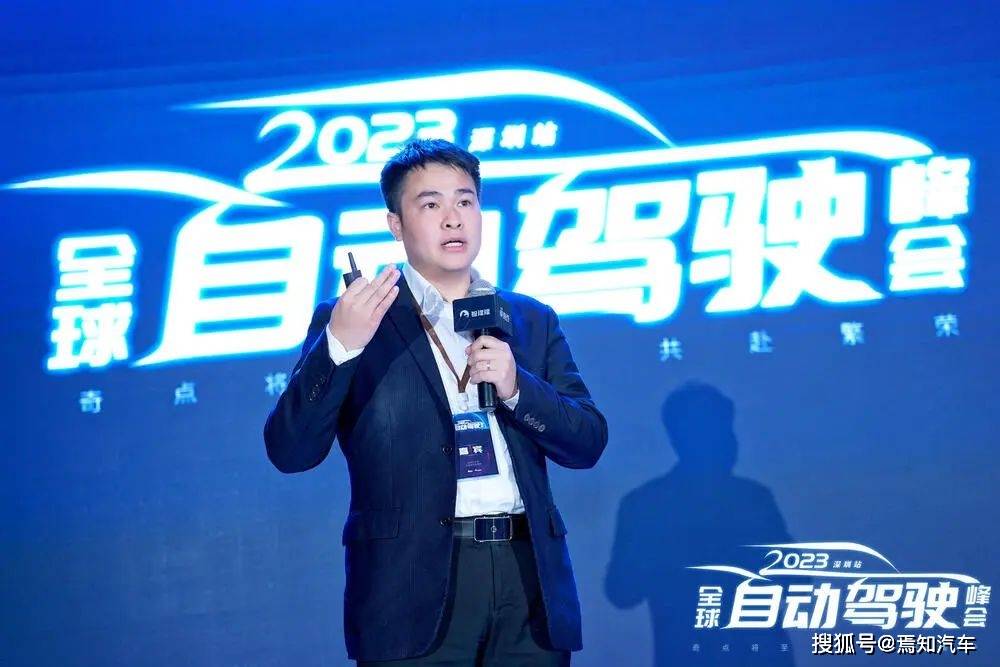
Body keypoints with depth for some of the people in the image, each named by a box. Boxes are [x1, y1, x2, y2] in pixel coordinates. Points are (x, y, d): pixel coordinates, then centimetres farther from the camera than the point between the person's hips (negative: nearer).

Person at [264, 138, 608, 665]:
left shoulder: (532, 321, 15)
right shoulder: (351, 320, 4)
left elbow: (588, 443, 10)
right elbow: (290, 452, -5)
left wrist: (515, 387, -7)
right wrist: (339, 345, -19)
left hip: (528, 573, 3)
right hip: (417, 584, -3)